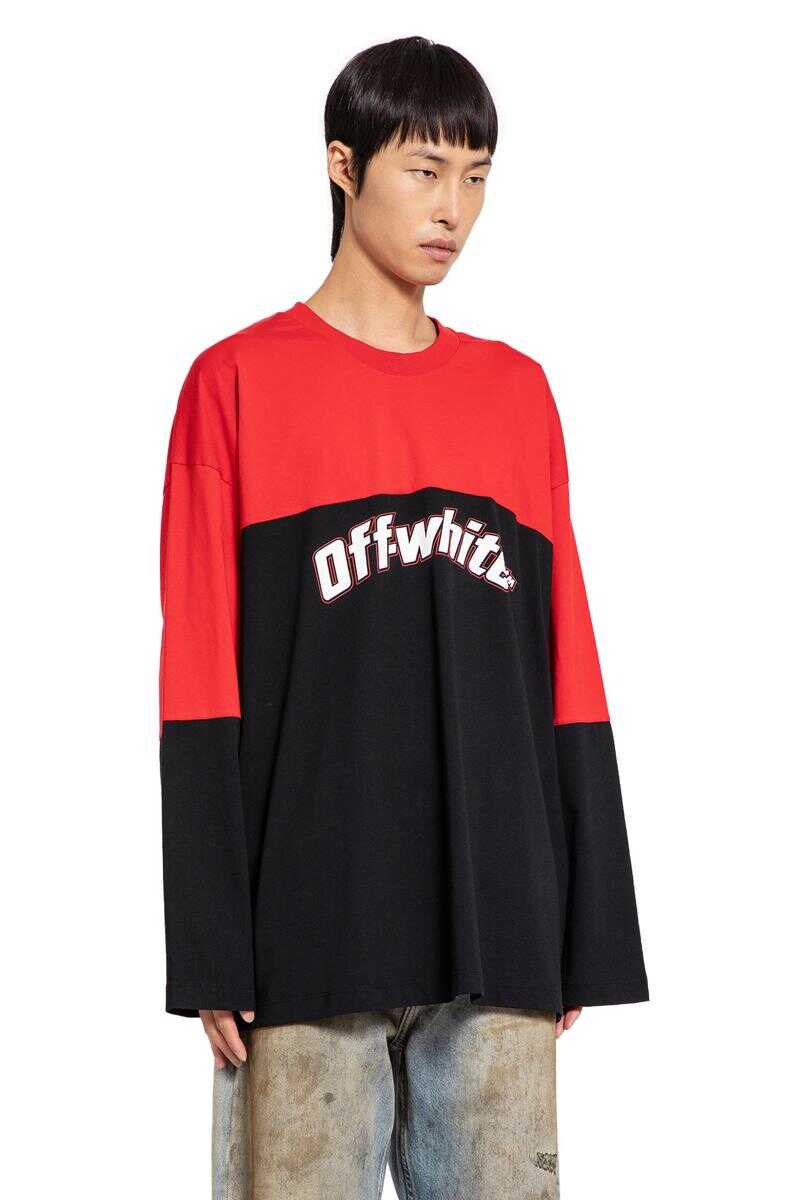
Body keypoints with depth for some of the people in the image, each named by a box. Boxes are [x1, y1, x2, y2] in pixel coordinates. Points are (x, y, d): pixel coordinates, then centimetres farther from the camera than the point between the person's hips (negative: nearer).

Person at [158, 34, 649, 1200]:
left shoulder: (517, 392, 12)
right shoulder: (237, 384, 1)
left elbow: (566, 676, 11)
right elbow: (201, 690, -3)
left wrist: (589, 934, 7)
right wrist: (213, 956, -8)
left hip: (501, 943, 4)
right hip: (310, 936, -3)